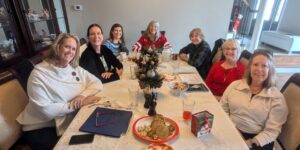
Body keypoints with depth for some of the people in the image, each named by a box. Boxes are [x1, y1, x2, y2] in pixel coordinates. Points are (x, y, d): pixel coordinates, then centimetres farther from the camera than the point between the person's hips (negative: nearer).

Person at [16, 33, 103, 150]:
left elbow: (97, 83, -1)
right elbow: (45, 110, -22)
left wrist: (83, 95, -18)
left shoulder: (75, 69, 2)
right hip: (41, 128, -4)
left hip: (70, 122, 4)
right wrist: (76, 105, -20)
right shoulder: (39, 74, -14)